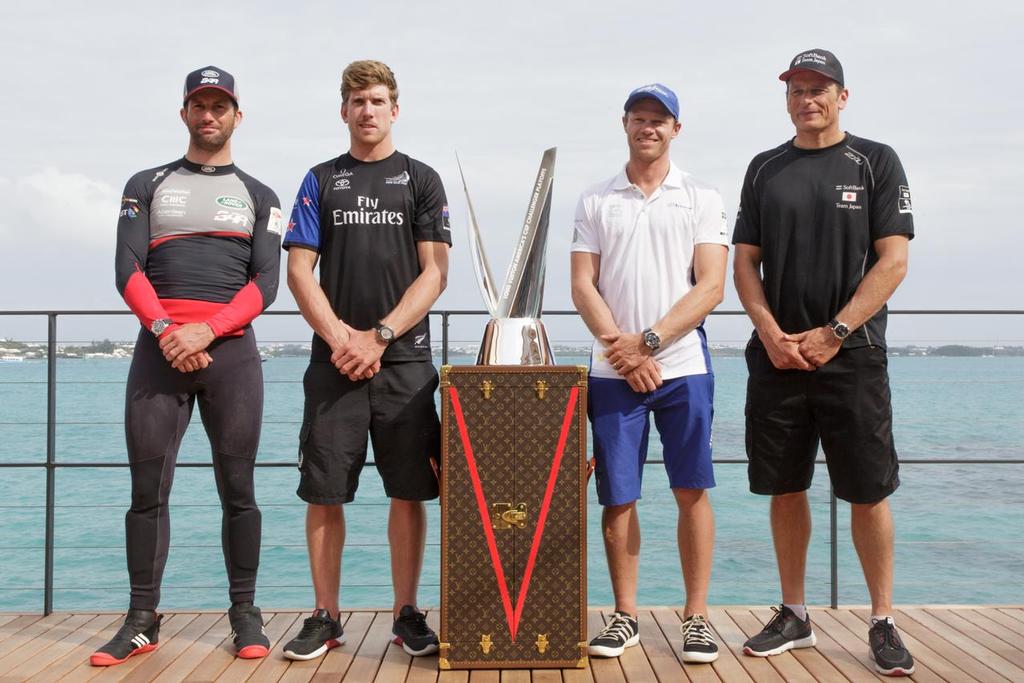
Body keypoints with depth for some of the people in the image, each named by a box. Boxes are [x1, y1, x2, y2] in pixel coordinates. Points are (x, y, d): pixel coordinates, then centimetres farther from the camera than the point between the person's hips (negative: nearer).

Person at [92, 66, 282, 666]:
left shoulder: (260, 197, 15)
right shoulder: (147, 186, 16)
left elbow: (265, 283, 2)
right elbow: (128, 269, 3)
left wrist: (207, 330, -12)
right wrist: (165, 330, -13)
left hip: (231, 350, 0)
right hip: (158, 348, 1)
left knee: (238, 489, 0)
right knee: (148, 488, -1)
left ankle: (245, 615, 8)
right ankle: (143, 621, 7)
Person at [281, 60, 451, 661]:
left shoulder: (421, 180, 8)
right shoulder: (321, 181, 12)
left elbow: (434, 274, 0)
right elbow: (300, 272, 5)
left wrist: (379, 337, -10)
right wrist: (340, 337, -9)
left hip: (405, 362, -1)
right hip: (334, 360, 1)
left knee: (409, 491, 1)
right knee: (324, 491, 2)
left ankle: (407, 614, 14)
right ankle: (326, 618, 14)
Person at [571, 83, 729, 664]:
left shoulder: (702, 199, 7)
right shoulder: (595, 201, 11)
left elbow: (711, 287, -2)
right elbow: (583, 286, 4)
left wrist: (648, 341, -12)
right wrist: (621, 349, -9)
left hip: (685, 366, -1)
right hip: (613, 371, 1)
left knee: (693, 491, 1)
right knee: (618, 498, 4)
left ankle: (697, 617, 12)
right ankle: (625, 615, 17)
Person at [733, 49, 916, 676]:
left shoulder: (875, 162, 4)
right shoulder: (766, 169, 12)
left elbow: (893, 260, -4)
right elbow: (746, 263, 9)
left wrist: (833, 333, -12)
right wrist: (772, 334, -6)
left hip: (852, 358, -3)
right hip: (777, 357, 3)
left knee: (868, 492, 1)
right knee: (786, 489, 8)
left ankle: (884, 623, 14)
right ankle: (794, 617, 21)